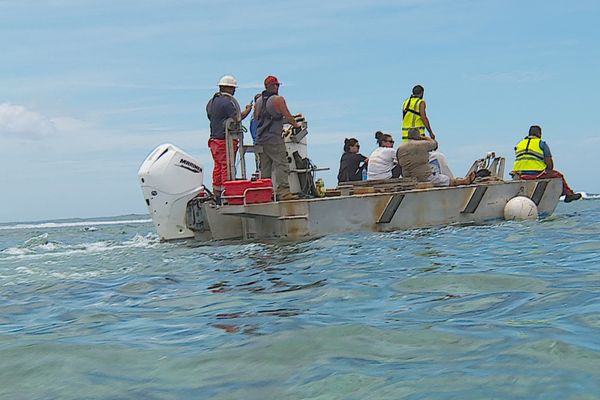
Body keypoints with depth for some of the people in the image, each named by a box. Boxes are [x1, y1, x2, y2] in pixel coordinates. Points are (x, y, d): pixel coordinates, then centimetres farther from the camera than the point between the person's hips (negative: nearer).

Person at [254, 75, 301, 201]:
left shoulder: (258, 101, 13)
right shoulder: (278, 99, -6)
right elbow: (287, 116, -4)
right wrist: (296, 125, 12)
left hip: (260, 139, 7)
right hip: (274, 138, -7)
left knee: (264, 167, 8)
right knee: (281, 165, -7)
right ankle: (283, 192, -15)